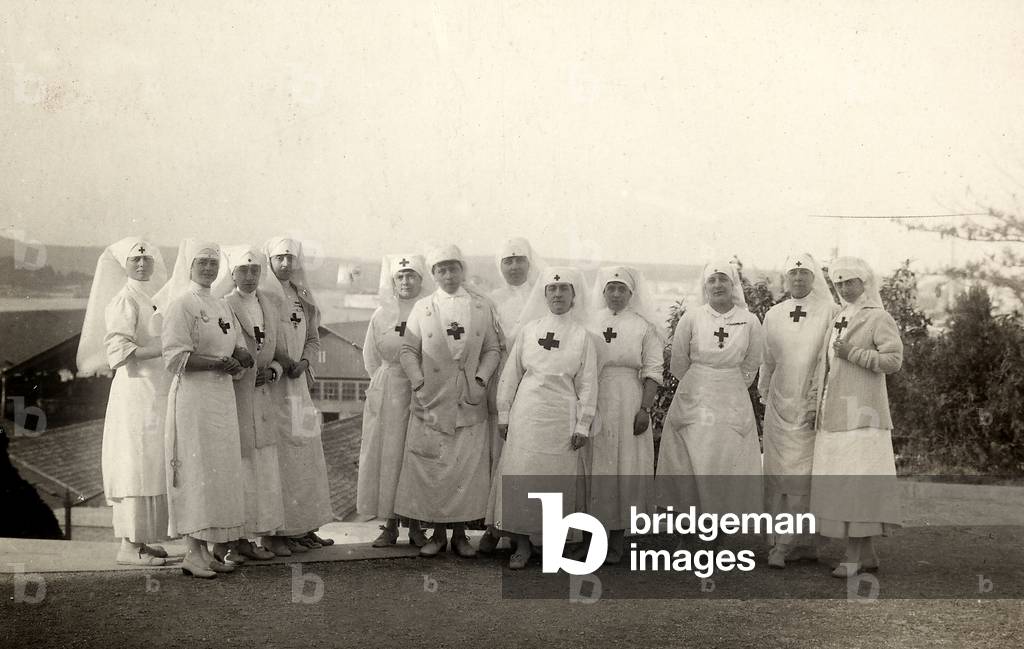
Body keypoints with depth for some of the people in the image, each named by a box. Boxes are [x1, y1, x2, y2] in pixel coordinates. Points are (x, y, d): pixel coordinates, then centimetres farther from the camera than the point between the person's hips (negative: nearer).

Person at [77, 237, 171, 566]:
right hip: (136, 390, -8)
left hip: (159, 390, 8)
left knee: (153, 467, 9)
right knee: (137, 465, -8)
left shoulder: (156, 298, 17)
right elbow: (119, 349, -18)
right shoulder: (123, 301, -8)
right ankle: (129, 545, -5)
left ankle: (141, 539, 15)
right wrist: (162, 349, -23)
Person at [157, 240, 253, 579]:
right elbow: (174, 357, -15)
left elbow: (236, 348, 21)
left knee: (219, 471, 8)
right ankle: (192, 553, -3)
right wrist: (217, 363, -20)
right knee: (196, 471, -7)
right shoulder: (181, 305, -7)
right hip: (193, 395, -8)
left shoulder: (221, 306, 16)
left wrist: (240, 356, -2)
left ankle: (205, 549, 14)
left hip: (222, 396, 8)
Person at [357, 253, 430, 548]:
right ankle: (390, 525, 7)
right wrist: (387, 380, 6)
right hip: (387, 394, 2)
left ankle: (416, 525, 6)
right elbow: (371, 357, 13)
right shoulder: (381, 315, 7)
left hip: (422, 393, -1)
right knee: (387, 455, 1)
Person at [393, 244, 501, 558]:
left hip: (470, 402, 0)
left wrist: (481, 379, -6)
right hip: (432, 401, 0)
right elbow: (408, 350, 5)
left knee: (469, 467, 0)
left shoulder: (482, 306, 9)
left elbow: (492, 349, 9)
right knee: (431, 468, -1)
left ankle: (460, 534, 10)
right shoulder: (422, 308, 8)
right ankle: (438, 534, 10)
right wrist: (419, 383, -8)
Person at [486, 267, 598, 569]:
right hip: (526, 415, 1)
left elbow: (587, 384, 3)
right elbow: (510, 374, 10)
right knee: (520, 477, -2)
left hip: (562, 418, -1)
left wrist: (583, 425, -2)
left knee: (556, 481, 0)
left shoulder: (582, 335, 4)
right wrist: (504, 414, 6)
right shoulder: (528, 329, 7)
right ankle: (522, 543, 6)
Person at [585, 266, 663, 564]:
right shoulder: (589, 323, 8)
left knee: (624, 467, 0)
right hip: (592, 404, 1)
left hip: (628, 404, -1)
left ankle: (618, 539, 6)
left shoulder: (643, 327, 3)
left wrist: (645, 409, -9)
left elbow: (653, 371, 0)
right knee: (594, 466, 2)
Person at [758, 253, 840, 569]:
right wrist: (764, 394, 22)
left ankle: (783, 544, -4)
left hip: (813, 407, -4)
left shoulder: (830, 313, -1)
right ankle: (804, 545, 10)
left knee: (800, 475, -7)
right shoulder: (774, 315, 11)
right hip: (780, 405, 4)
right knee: (777, 475, 2)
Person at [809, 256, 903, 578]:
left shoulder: (879, 318, -3)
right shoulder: (838, 319, 19)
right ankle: (867, 555, 14)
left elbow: (894, 359, -14)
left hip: (860, 414, -8)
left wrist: (852, 353, -16)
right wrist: (818, 401, 15)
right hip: (833, 415, 8)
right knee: (838, 483, 7)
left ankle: (853, 556, -7)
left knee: (856, 482, -9)